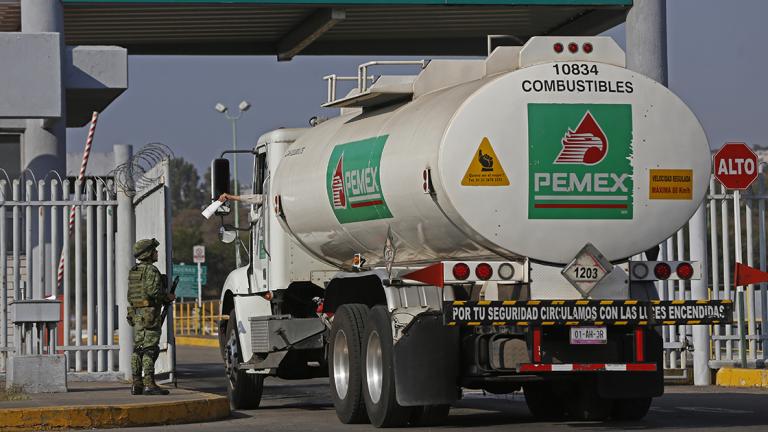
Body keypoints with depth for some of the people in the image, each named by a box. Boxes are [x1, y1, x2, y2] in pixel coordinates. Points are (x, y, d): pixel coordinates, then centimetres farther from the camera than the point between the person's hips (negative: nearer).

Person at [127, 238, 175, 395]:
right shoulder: (151, 270, -12)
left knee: (138, 349, 10)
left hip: (136, 313, 9)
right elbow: (153, 290, -24)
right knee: (150, 349, -9)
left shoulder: (133, 271, 15)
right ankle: (149, 384, -13)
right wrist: (167, 297, -7)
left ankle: (136, 384, 11)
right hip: (149, 313, -9)